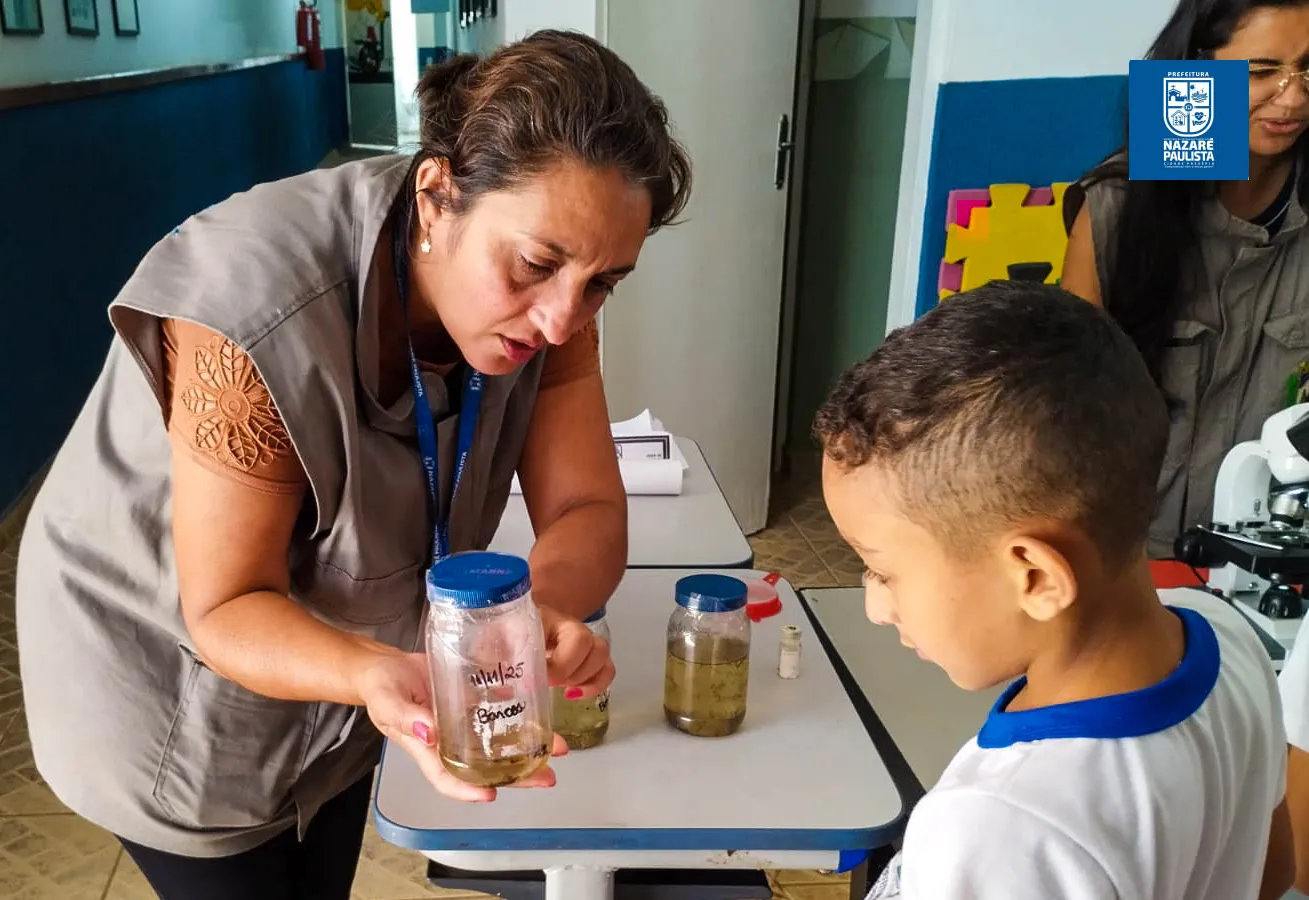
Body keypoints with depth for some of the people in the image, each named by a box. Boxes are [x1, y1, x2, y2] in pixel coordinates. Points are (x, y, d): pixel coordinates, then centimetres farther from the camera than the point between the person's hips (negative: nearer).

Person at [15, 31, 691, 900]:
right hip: (176, 666, -5)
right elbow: (226, 609, -29)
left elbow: (588, 513, -20)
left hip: (338, 657, 6)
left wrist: (548, 605, -42)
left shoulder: (543, 297, -19)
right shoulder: (260, 316, -37)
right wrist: (375, 676, -48)